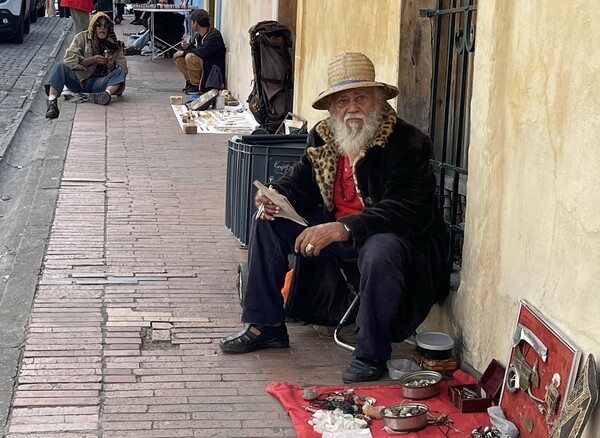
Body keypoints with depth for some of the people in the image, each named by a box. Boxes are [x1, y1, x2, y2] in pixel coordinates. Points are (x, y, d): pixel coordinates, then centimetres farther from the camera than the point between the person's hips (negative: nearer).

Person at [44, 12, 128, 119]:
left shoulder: (115, 45, 11)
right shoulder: (81, 38, 7)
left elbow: (123, 67, 6)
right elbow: (69, 59, -6)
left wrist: (112, 65, -17)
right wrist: (92, 60, -17)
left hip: (97, 83, 1)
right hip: (78, 79, 0)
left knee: (120, 72, -23)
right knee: (60, 67, -26)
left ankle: (107, 93, -56)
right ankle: (52, 103, -46)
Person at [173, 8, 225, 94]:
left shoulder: (214, 35, -21)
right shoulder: (199, 35, 8)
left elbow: (203, 52, -31)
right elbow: (193, 48, 19)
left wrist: (184, 52, -20)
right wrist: (186, 47, -6)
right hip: (203, 64, 9)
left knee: (190, 57, -30)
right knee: (178, 58, 0)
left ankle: (196, 85, -15)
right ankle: (190, 82, 5)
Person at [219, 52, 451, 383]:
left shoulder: (408, 144, -20)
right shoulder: (322, 137, 1)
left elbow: (410, 211, -30)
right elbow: (300, 184, 13)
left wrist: (343, 229, -39)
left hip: (391, 236, -7)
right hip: (333, 226, 7)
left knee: (380, 252, -40)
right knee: (268, 222, -1)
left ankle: (372, 353, -19)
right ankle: (266, 327, 9)